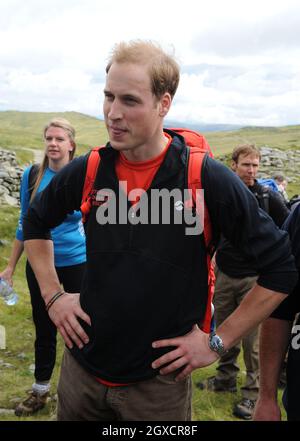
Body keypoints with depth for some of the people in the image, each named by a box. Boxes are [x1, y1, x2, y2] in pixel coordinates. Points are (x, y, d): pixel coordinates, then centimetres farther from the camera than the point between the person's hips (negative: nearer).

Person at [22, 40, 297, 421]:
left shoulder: (207, 179, -17)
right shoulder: (87, 170, -6)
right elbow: (36, 224, 14)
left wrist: (218, 340, -10)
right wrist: (52, 295, 4)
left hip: (159, 380, -3)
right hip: (81, 368, 4)